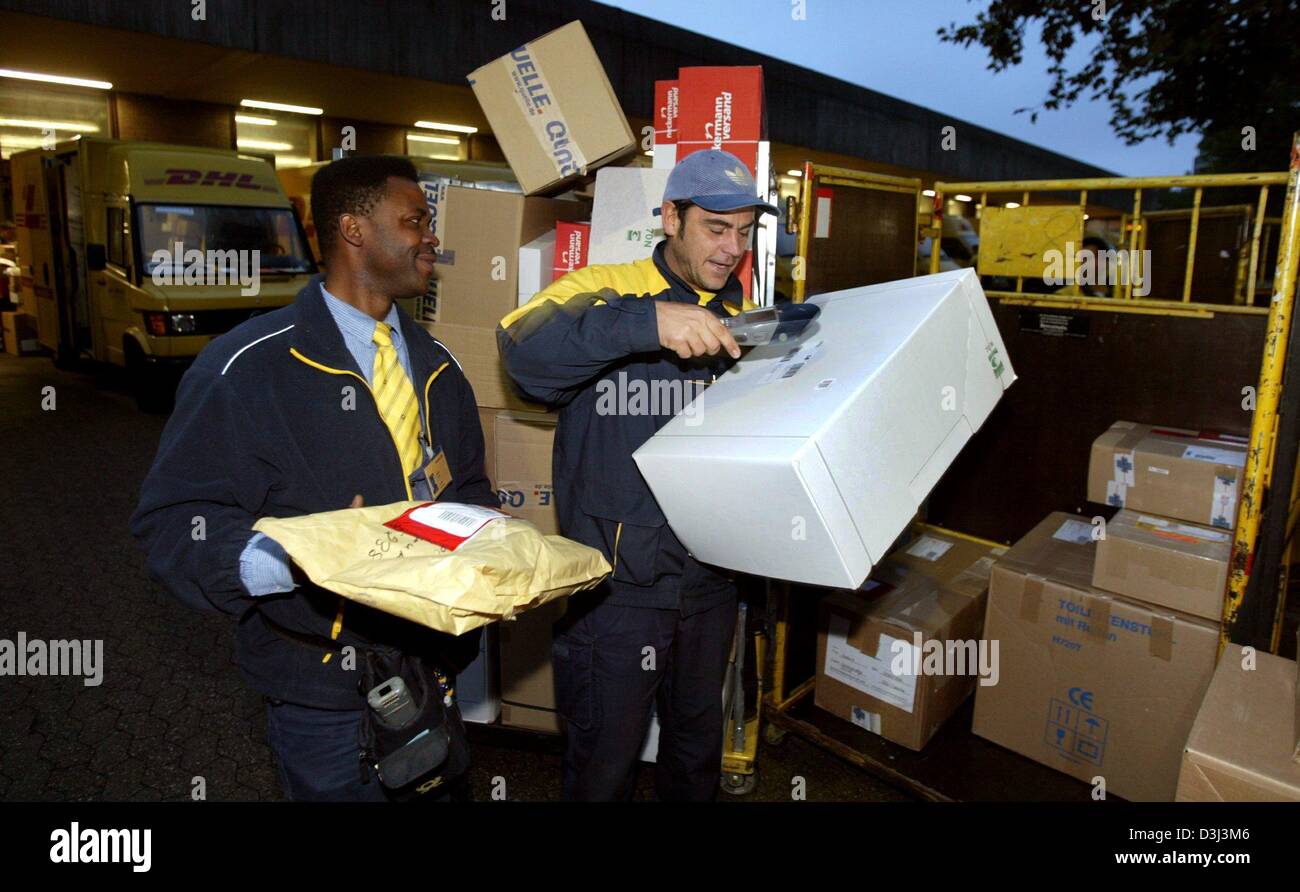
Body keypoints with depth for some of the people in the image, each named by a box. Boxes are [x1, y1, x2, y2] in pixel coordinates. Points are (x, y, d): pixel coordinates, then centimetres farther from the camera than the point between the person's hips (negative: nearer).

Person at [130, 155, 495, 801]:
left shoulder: (438, 367, 8)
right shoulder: (248, 367, -13)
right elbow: (173, 519, -15)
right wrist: (286, 560, -33)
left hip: (435, 665, 6)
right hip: (323, 689, -6)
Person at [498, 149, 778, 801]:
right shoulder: (603, 292, -9)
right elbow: (523, 350, -28)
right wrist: (648, 321, -38)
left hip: (710, 581, 5)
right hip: (615, 584, -4)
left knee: (698, 746, 25)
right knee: (604, 762, 13)